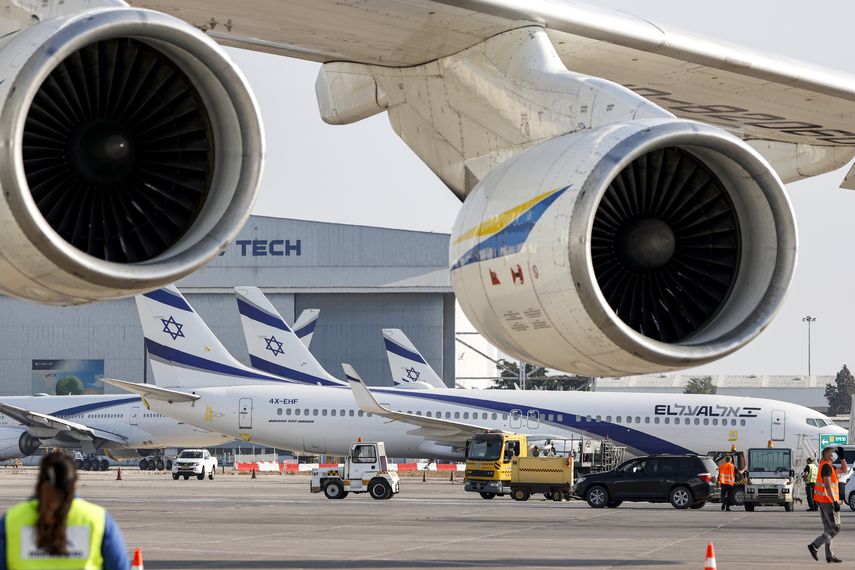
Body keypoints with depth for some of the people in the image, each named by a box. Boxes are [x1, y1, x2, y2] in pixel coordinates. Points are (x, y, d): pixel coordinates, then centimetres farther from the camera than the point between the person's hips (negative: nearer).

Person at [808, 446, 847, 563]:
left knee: (828, 527, 10)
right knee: (835, 527, -8)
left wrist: (841, 456, 15)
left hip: (822, 501, 10)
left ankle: (829, 555, 9)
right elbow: (827, 485, -22)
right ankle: (815, 546, -12)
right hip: (828, 501, -10)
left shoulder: (828, 466, 18)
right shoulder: (826, 466, -14)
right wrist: (835, 502, -25)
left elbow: (844, 470, 27)